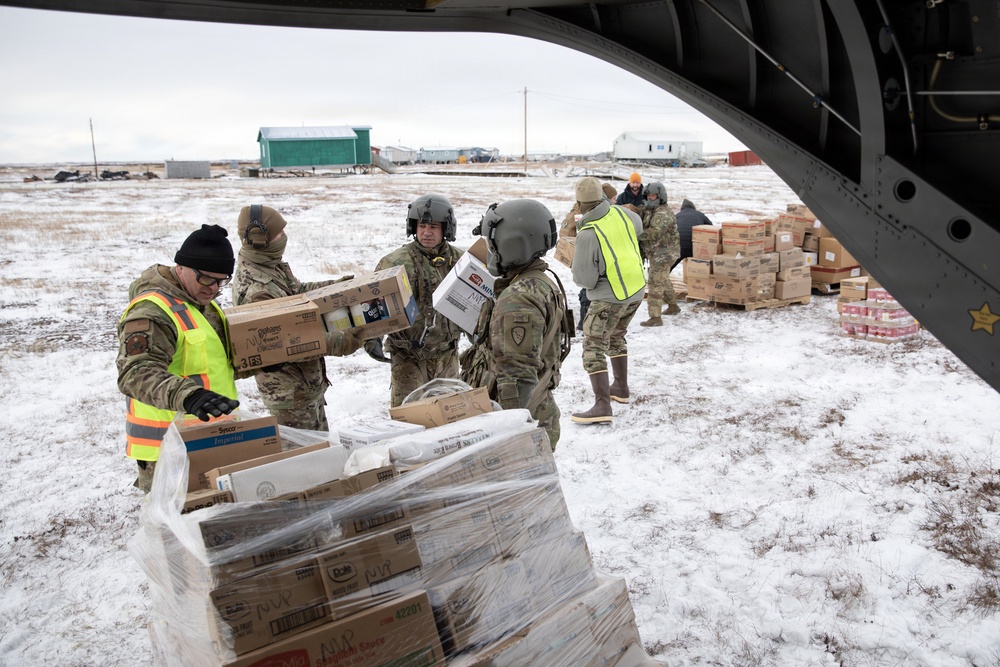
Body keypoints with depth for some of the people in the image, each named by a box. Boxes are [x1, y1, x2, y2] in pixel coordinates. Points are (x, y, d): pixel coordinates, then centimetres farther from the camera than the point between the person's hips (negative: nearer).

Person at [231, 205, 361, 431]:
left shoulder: (272, 265, 3)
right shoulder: (257, 290, -29)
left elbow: (297, 291, 21)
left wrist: (335, 285, 12)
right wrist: (339, 342, -27)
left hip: (308, 381, 10)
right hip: (289, 391, -10)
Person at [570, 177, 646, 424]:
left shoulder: (587, 234, -24)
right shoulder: (619, 213, -4)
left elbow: (584, 279, -20)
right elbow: (638, 226, 22)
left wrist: (577, 266, 1)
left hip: (609, 297, -8)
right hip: (637, 288, 8)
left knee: (593, 348, -5)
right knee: (616, 338, 27)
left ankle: (602, 407, -15)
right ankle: (621, 388, 39)